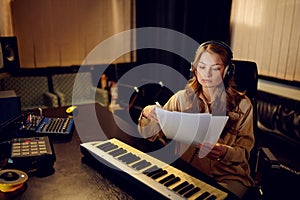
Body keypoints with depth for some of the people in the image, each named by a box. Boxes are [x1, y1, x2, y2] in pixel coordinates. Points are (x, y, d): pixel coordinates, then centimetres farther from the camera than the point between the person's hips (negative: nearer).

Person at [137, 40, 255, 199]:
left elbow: (244, 152, 0)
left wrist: (224, 152, -22)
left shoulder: (242, 104, -3)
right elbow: (150, 134, 0)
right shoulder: (182, 98, -1)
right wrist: (147, 114, -22)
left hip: (228, 176, -1)